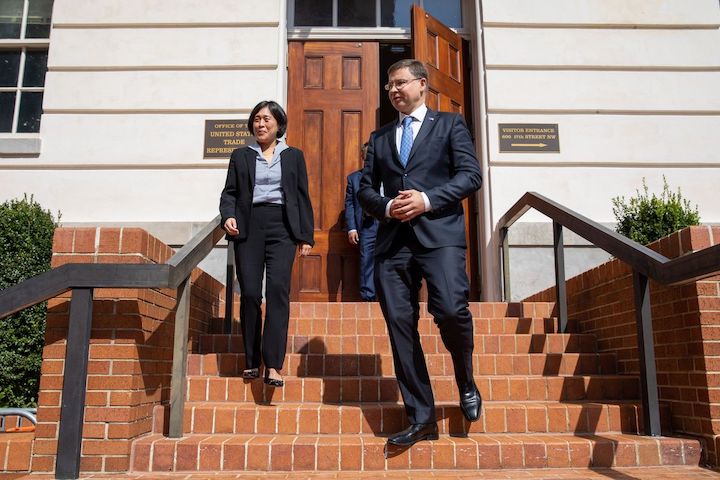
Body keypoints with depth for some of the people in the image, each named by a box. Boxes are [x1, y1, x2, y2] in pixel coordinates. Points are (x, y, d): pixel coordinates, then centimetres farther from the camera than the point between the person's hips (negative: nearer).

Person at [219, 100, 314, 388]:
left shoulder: (293, 156, 15)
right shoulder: (241, 156, 16)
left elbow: (303, 197, 11)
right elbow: (229, 192, 12)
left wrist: (306, 235, 4)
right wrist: (227, 215, -9)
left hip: (282, 227, -1)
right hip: (249, 227, 1)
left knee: (278, 288, -15)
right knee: (249, 293, -2)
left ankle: (273, 364, -16)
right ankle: (252, 361, 11)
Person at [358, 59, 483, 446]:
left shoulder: (450, 124, 12)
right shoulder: (380, 138, 23)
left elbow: (471, 174, 1)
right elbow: (365, 189, 19)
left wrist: (427, 200, -12)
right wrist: (386, 207, -3)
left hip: (439, 233, -4)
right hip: (393, 238, 4)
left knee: (450, 310, -21)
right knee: (400, 324, -2)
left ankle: (466, 384, 10)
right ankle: (421, 417, 7)